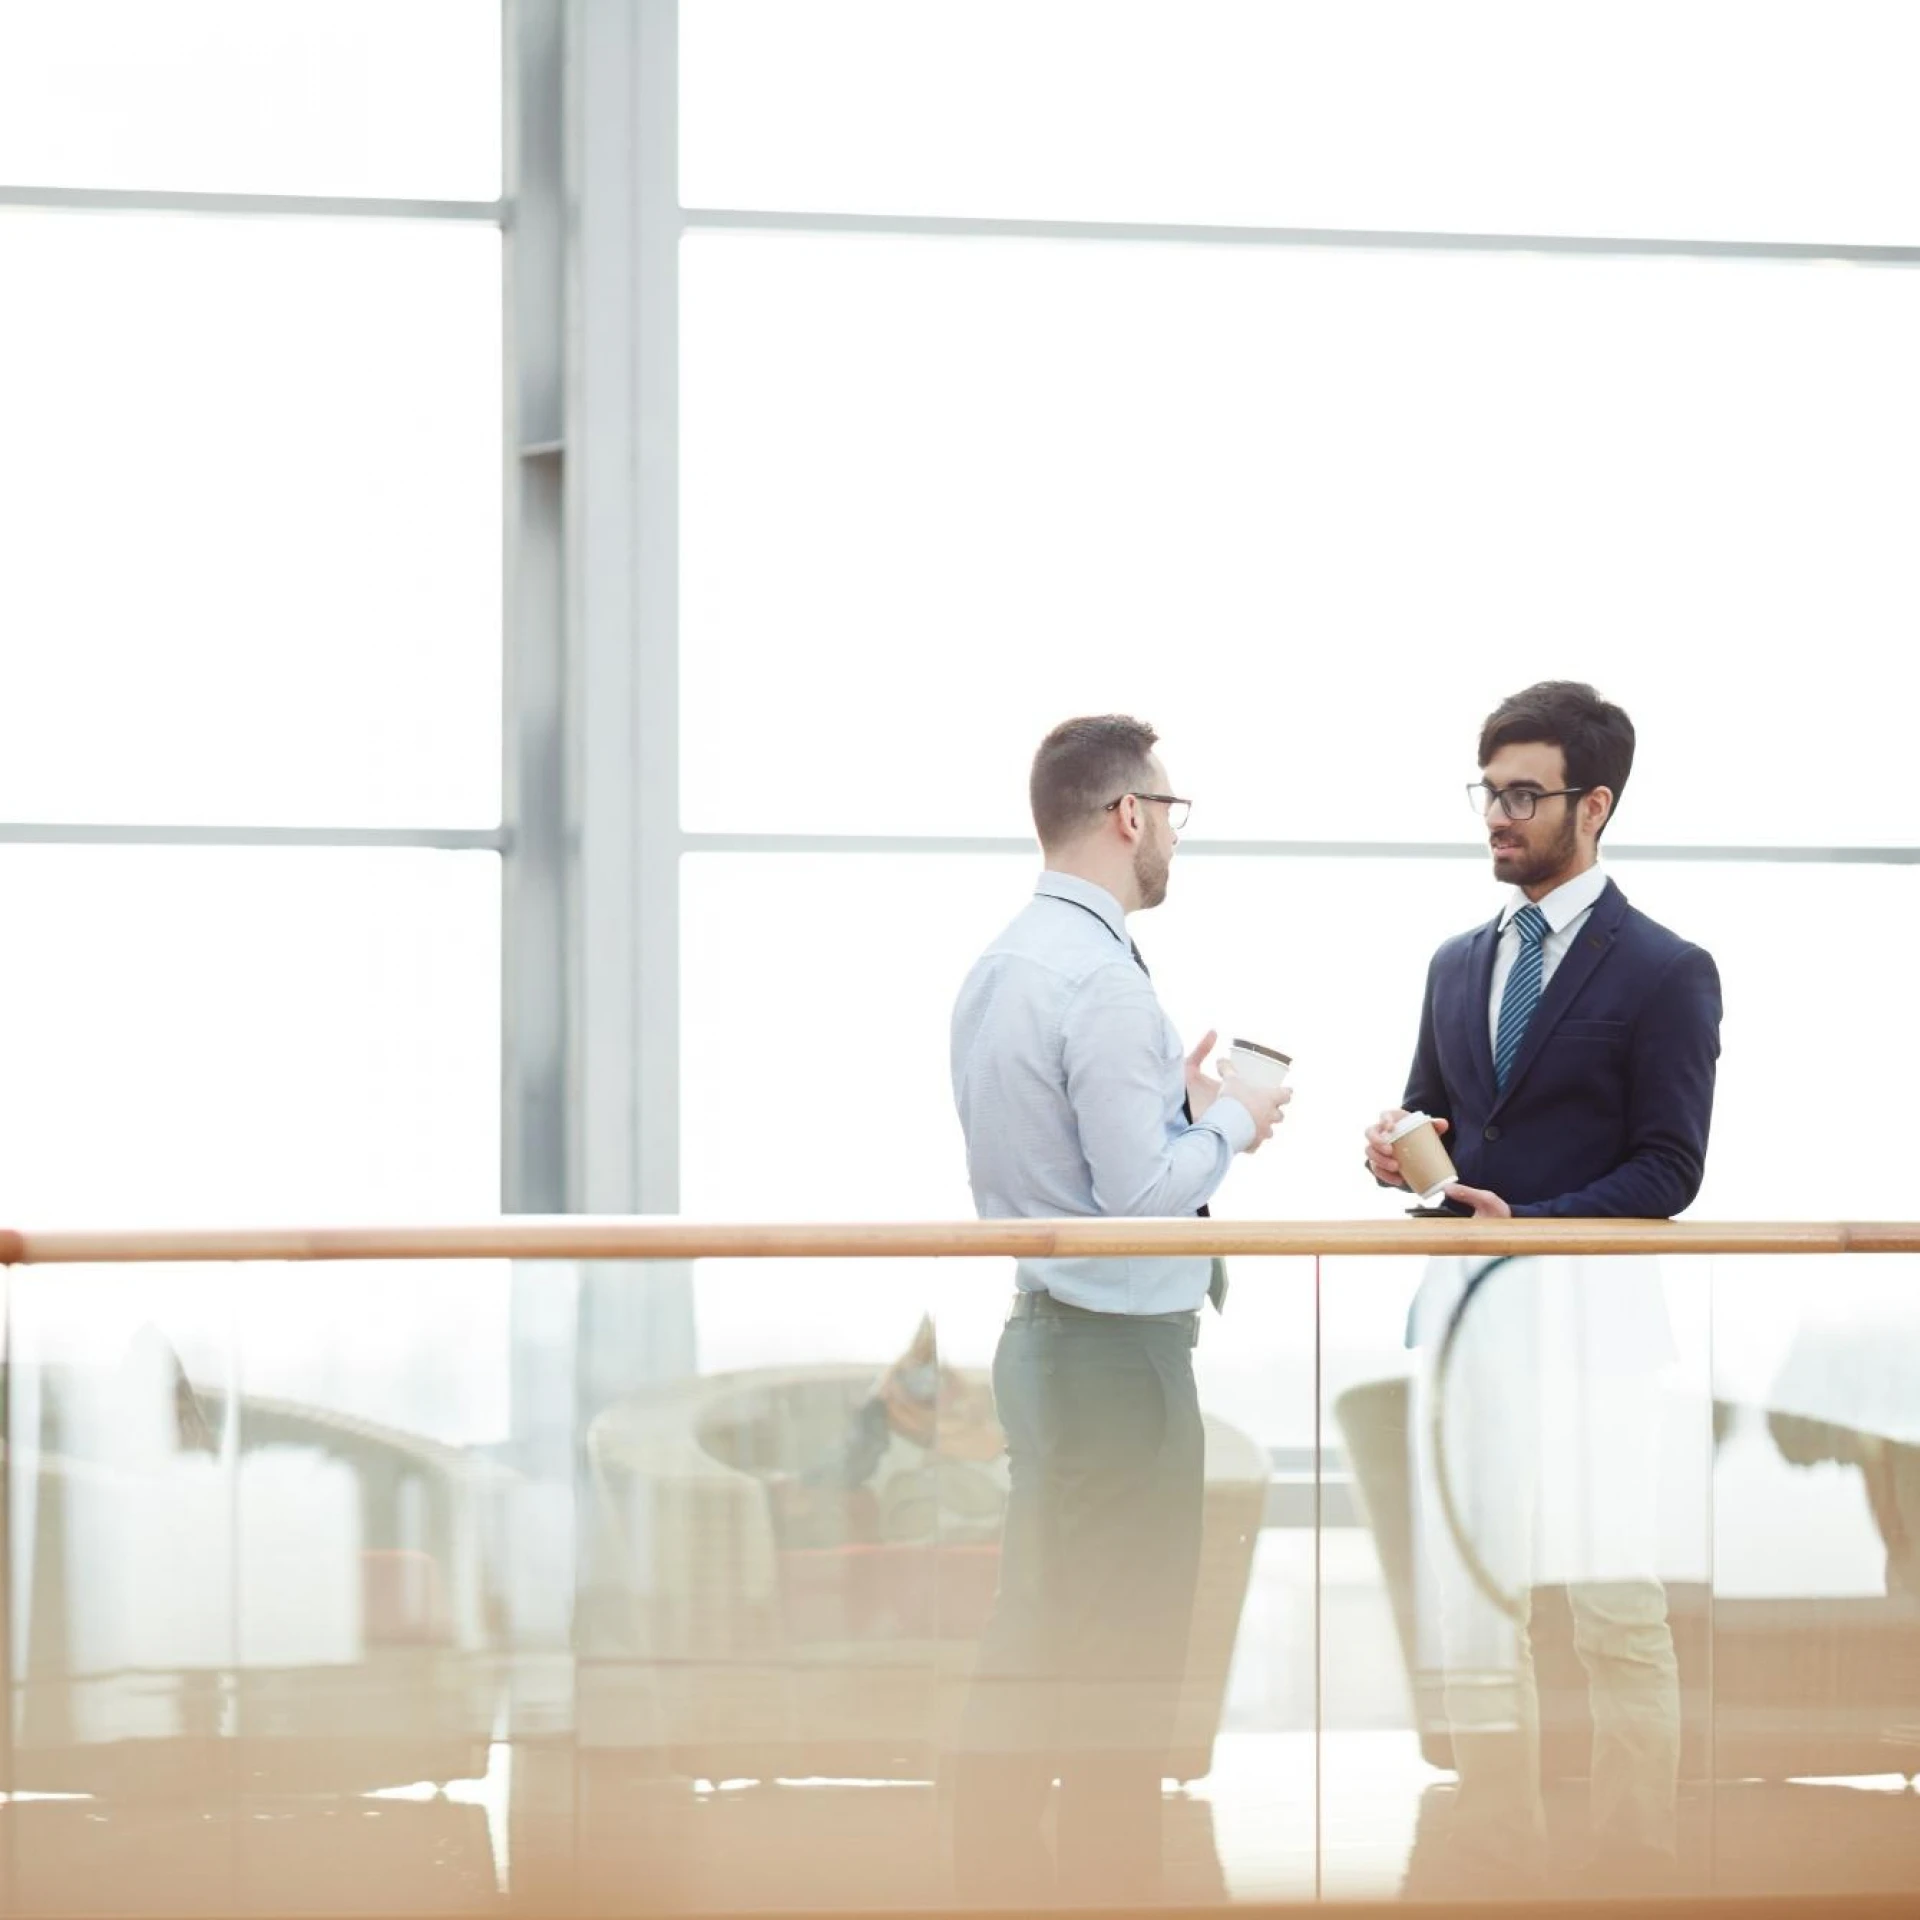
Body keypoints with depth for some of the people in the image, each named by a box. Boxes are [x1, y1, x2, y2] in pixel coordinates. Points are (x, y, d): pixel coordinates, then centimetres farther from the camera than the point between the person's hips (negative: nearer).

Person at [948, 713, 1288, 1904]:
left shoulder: (1001, 968, 10)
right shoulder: (1104, 981, -19)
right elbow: (1144, 1194, -21)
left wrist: (1177, 1106, 13)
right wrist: (1228, 1122, -5)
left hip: (1042, 1334, 9)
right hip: (1120, 1350, -9)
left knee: (1031, 1652, 13)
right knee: (1122, 1672, -3)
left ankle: (999, 1886, 18)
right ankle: (1110, 1888, 2)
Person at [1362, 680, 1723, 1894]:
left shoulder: (1667, 972, -5)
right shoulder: (1458, 964, 15)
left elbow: (1669, 1170, -9)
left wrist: (1526, 1224, -19)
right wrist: (1397, 1151, -2)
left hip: (1584, 1319, -6)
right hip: (1465, 1312, 6)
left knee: (1619, 1613, -3)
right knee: (1474, 1609, 7)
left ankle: (1636, 1871, 3)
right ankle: (1498, 1862, 14)